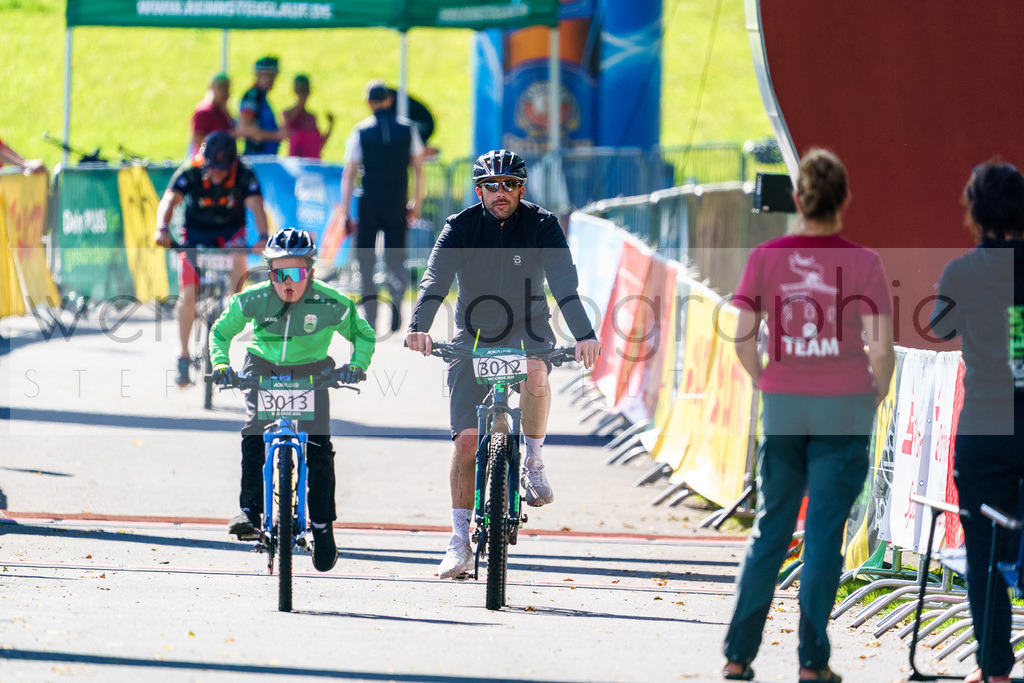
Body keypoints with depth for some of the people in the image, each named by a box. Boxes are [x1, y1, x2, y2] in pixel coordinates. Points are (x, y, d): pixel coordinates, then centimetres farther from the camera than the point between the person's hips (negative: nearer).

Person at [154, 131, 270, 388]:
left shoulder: (244, 176, -23)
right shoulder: (190, 173, -24)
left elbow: (256, 206, -34)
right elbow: (169, 200, -35)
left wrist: (263, 238, -52)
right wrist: (162, 229, -55)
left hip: (229, 230, 0)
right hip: (196, 232, 0)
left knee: (238, 261, -33)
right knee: (188, 294, -12)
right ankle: (184, 356, -1)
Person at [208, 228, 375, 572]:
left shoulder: (330, 304, -21)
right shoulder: (253, 299, -17)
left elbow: (363, 334, -4)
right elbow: (221, 331, -1)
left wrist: (357, 365, -20)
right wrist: (221, 363, -17)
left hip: (311, 372, -1)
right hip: (263, 368, 1)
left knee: (319, 447, -10)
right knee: (254, 433, -21)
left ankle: (322, 527, 4)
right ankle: (250, 510, -14)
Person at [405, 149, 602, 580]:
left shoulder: (542, 227, -12)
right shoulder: (461, 228, -11)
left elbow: (564, 284, -24)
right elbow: (435, 280, -24)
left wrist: (584, 335, -40)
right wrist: (419, 327, -42)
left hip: (526, 327, -1)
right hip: (474, 335, 1)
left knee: (534, 372, -38)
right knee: (466, 440, -5)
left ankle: (534, 461, -13)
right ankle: (460, 544, 6)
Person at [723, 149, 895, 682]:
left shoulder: (766, 258, -2)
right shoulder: (862, 262, -7)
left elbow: (742, 337, -5)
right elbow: (882, 347, -11)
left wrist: (766, 383, 11)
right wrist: (875, 400, 6)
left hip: (782, 403, 2)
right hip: (845, 408, -2)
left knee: (769, 532, 13)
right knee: (824, 536, 3)